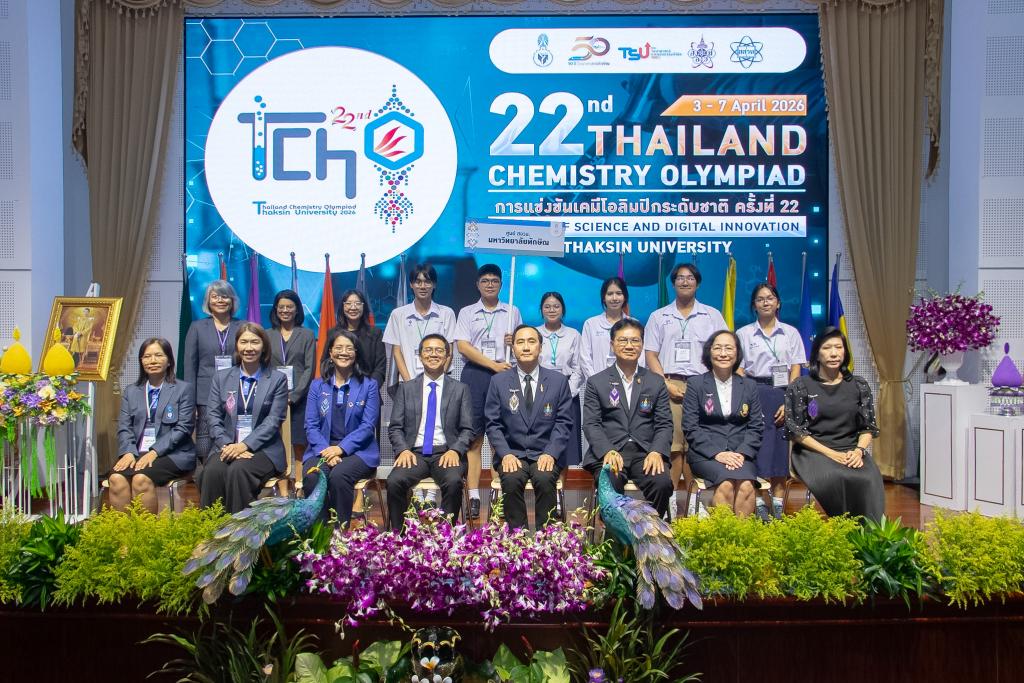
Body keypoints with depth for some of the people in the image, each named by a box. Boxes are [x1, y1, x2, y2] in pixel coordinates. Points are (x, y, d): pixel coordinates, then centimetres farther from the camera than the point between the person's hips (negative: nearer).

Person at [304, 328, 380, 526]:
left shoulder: (369, 385, 5)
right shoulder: (317, 385, 12)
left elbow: (368, 425, -4)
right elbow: (311, 425, 5)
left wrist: (341, 448, -16)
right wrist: (325, 450, -14)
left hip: (357, 451, -2)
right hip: (323, 449, 2)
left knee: (338, 475, -33)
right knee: (311, 477, -30)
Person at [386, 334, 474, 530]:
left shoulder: (460, 389, 12)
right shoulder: (406, 388, 15)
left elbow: (467, 429, 7)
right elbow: (395, 427, 10)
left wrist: (455, 450, -11)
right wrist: (403, 450, -9)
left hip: (447, 453, -1)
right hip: (414, 453, 1)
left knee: (453, 482, -34)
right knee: (394, 481, -29)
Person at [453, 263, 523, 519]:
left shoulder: (512, 312, 15)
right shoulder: (467, 313, 10)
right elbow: (463, 347, -2)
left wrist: (515, 341, -5)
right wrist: (493, 364, -12)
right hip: (474, 374, 0)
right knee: (473, 436, -2)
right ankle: (473, 497, 1)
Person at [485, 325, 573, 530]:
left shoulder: (558, 381, 7)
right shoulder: (498, 381, 8)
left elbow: (563, 422, 3)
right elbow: (493, 424, 4)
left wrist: (550, 453, -12)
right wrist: (505, 454, -11)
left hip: (546, 454, 0)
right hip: (511, 453, 0)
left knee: (545, 479, -31)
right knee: (511, 480, -30)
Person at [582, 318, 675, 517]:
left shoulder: (656, 383, 16)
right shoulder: (596, 382, 11)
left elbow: (664, 424, 10)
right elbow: (590, 424, 3)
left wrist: (656, 452, -10)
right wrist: (608, 451, -15)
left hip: (646, 452, 2)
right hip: (609, 452, -1)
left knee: (662, 483, -28)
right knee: (610, 484, -33)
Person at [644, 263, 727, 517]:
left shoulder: (712, 316, 13)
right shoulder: (659, 317, 13)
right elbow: (650, 355, 7)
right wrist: (666, 384, -6)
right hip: (669, 386, 0)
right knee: (670, 443, -4)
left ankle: (694, 499, 6)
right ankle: (669, 499, 2)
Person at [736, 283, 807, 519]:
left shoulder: (790, 333, 9)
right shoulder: (743, 333, 6)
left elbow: (795, 370, 4)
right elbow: (739, 370, 3)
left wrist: (788, 402, -6)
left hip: (782, 394, 1)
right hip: (754, 393, -1)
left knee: (781, 448, 2)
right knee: (756, 448, -6)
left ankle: (778, 505, 10)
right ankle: (758, 504, 0)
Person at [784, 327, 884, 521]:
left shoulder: (859, 385, 12)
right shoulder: (800, 386, 2)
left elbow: (869, 427, 11)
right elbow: (795, 430, -2)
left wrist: (859, 450, -10)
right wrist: (830, 453, -12)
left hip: (851, 451, 3)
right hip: (814, 451, -2)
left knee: (868, 481, -30)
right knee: (835, 479, -34)